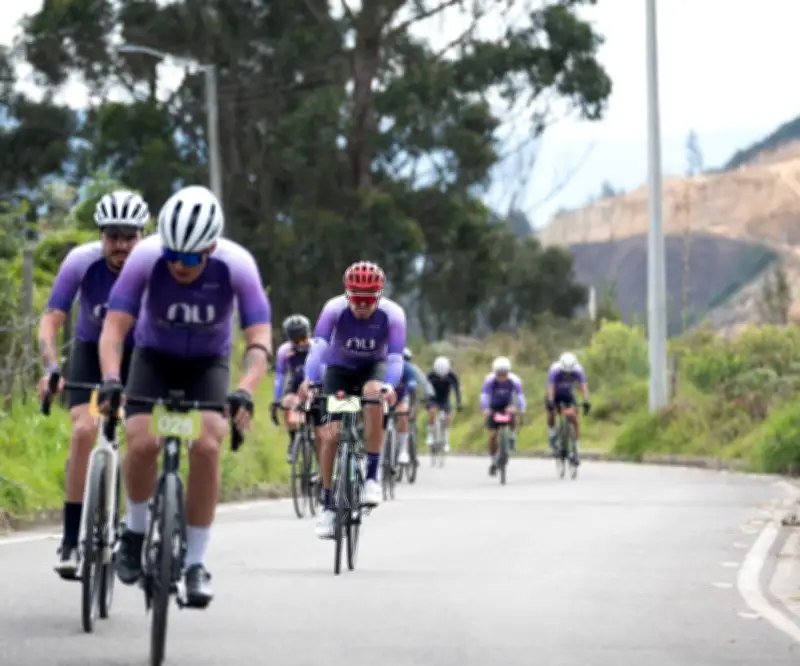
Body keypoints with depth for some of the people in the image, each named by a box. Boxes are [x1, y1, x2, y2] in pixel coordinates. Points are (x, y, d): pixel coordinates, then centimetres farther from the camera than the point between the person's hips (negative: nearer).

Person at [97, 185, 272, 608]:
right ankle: (136, 532, 4)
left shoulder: (237, 265, -27)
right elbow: (114, 326, -27)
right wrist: (110, 378, -45)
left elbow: (259, 340, -29)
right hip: (154, 359, 0)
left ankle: (195, 563, -10)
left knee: (206, 447, -23)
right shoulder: (146, 257, -27)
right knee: (141, 443, -24)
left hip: (208, 365, 0)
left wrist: (245, 391, -46)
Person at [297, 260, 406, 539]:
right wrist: (309, 380, -55)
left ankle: (371, 477, -25)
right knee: (331, 434, -12)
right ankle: (327, 506, 2)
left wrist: (388, 386, -52)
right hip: (339, 369, 1)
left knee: (374, 398, -35)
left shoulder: (392, 314, -27)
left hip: (374, 367, -1)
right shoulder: (334, 309, -27)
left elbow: (396, 357, -32)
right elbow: (318, 346, -38)